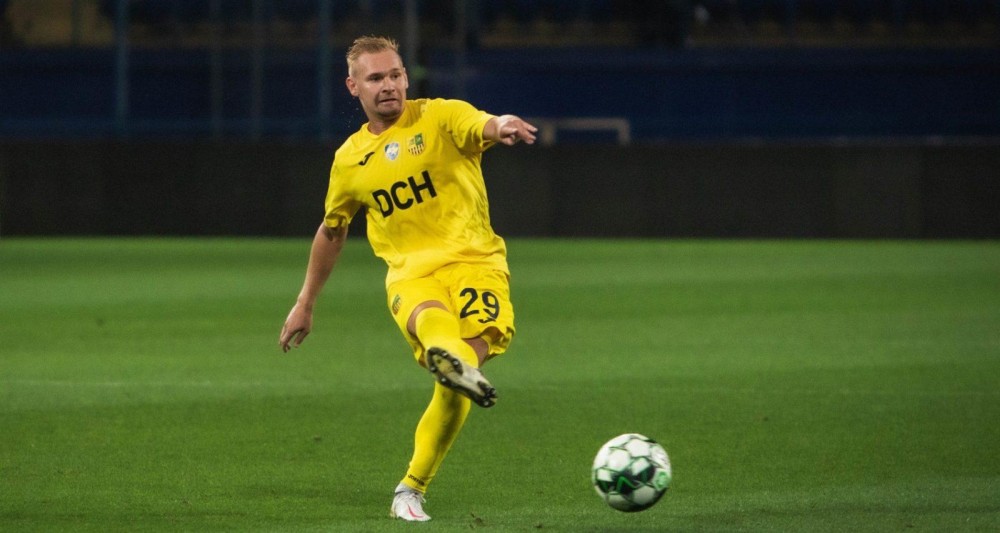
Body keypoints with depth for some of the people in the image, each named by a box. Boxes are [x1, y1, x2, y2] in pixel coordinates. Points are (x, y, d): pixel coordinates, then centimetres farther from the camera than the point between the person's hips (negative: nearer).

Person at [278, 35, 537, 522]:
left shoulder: (441, 117, 3)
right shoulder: (350, 159, 15)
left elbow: (482, 126, -20)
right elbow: (332, 230, 30)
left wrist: (501, 126, -45)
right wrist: (305, 303, 35)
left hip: (474, 261, -2)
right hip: (410, 273, 2)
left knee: (455, 386, -20)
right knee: (429, 318, -37)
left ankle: (411, 490, -2)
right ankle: (453, 357, -74)